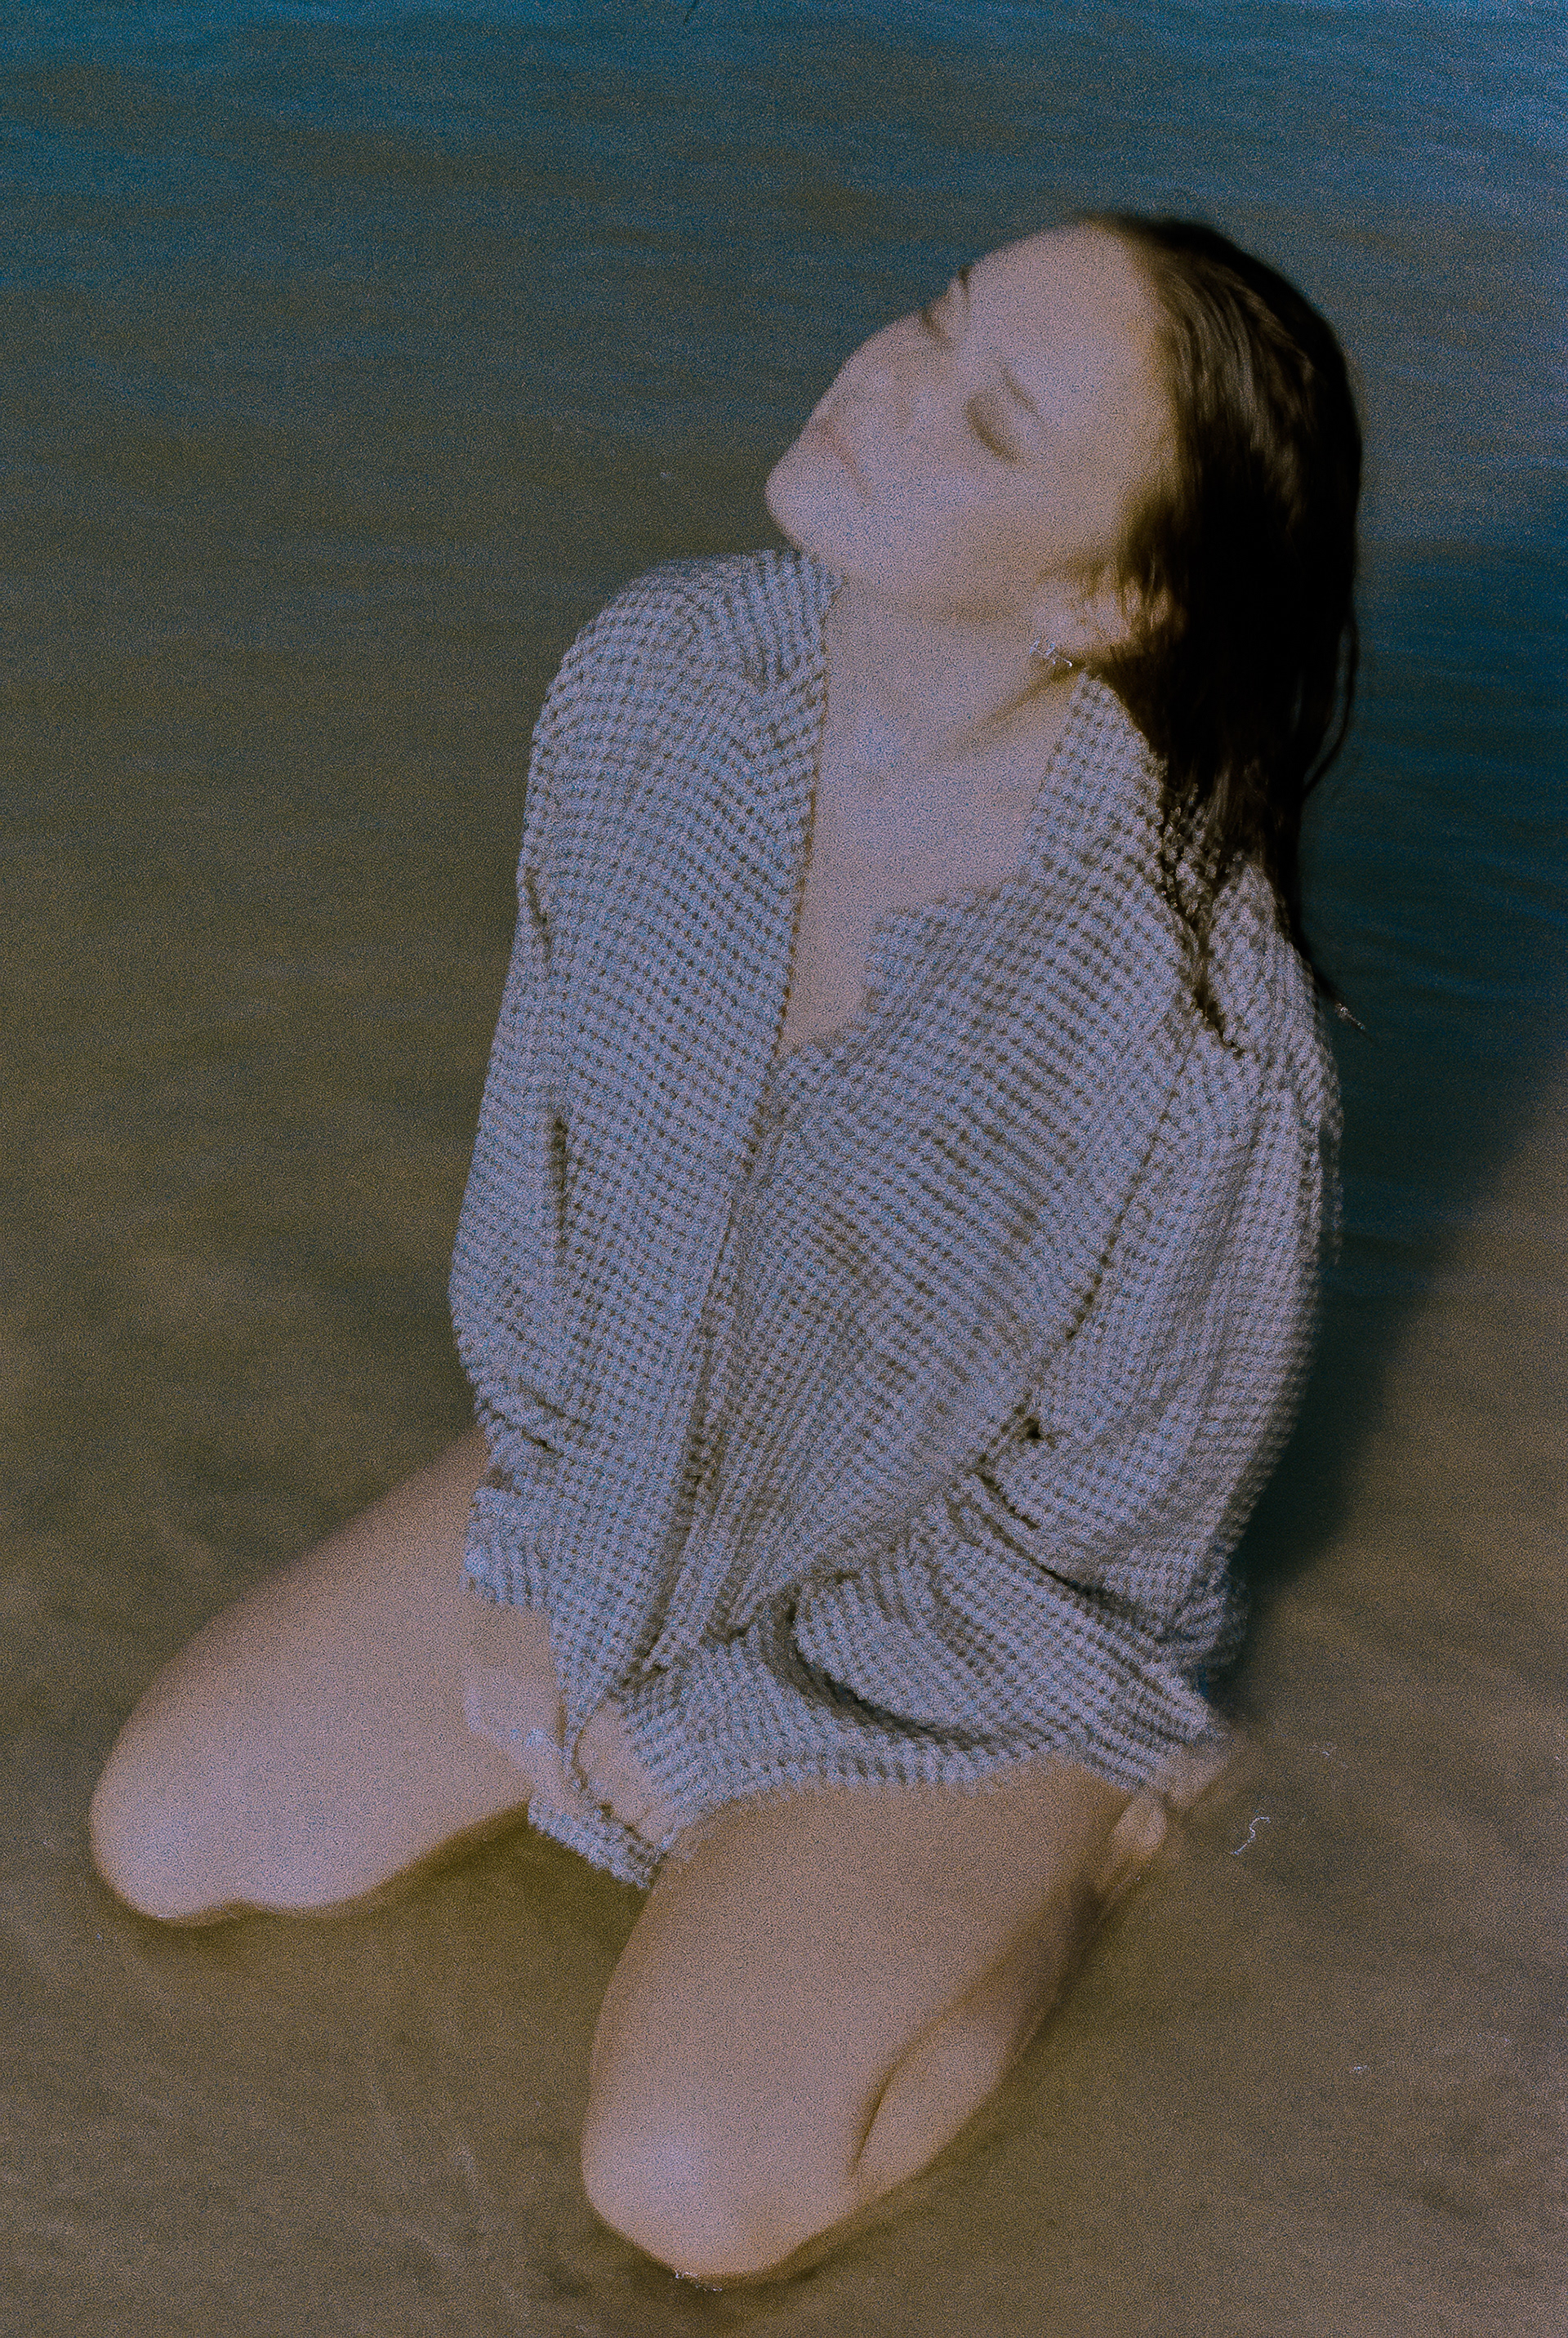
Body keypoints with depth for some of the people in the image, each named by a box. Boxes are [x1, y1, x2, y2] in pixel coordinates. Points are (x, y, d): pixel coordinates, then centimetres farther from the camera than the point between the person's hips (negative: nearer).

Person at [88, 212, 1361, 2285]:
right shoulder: (657, 679, -17)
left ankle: (1062, 1843, 10)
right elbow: (544, 1128, -2)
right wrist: (539, 1567, -3)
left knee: (692, 2184, -14)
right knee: (168, 1836, 3)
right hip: (617, 1493, 5)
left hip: (973, 1629, -4)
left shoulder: (1198, 1011, -33)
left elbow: (1111, 1528, -18)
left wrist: (692, 1730, -10)